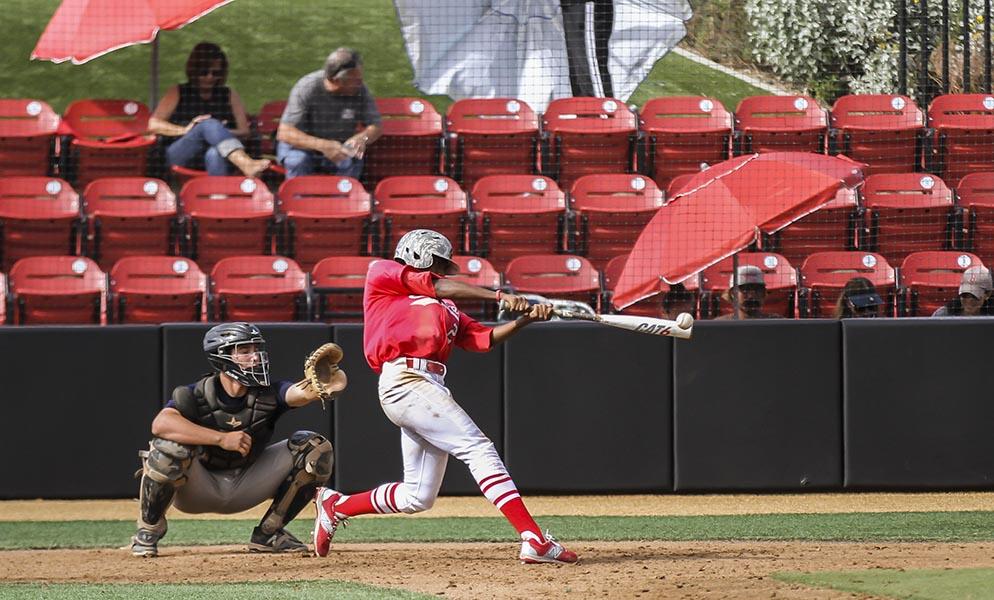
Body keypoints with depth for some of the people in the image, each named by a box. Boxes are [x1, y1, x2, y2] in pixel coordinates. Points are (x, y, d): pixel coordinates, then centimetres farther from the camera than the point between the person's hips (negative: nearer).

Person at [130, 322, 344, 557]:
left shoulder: (268, 395, -13)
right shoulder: (196, 395, -22)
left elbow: (302, 392, -33)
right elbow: (161, 424, -41)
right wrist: (221, 438, -45)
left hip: (244, 489, 4)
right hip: (196, 491, -3)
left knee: (316, 449, -11)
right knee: (170, 447, -36)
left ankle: (268, 533, 3)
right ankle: (148, 532, -9)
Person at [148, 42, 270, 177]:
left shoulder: (229, 95, 21)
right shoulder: (178, 94, 17)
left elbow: (243, 131, 11)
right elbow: (154, 125, 5)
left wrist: (220, 132, -10)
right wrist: (184, 130, -9)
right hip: (182, 158, -1)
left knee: (215, 153, -39)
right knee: (209, 124, -32)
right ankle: (246, 165, -57)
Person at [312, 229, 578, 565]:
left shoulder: (444, 309, 29)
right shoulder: (381, 275, 11)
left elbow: (483, 338, 16)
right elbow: (435, 286, -3)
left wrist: (525, 319, 1)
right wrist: (500, 297, -10)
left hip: (430, 386, 9)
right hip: (405, 378, -9)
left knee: (418, 497, 9)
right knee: (478, 449, -18)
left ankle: (336, 506, 28)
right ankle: (534, 540, -26)